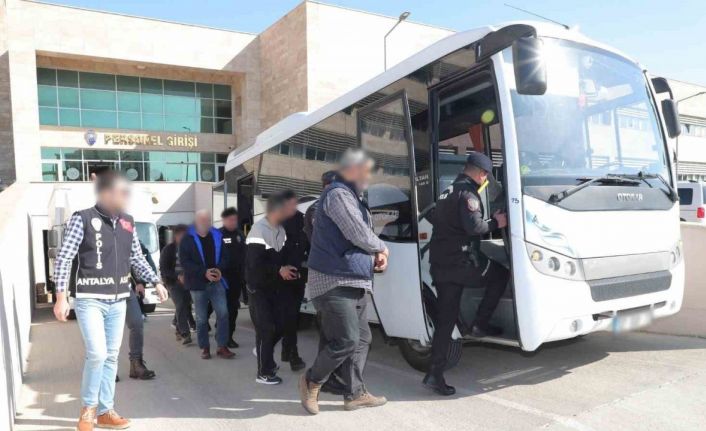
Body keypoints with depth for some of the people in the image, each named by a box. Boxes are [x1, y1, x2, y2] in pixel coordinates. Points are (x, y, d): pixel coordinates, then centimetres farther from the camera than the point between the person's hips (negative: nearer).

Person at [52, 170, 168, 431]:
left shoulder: (127, 223, 6)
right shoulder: (82, 219, -9)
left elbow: (137, 259, 15)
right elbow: (64, 258, -9)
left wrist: (156, 282, 8)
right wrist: (61, 297, -12)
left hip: (118, 301, 5)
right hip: (90, 300, -5)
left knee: (111, 356, 9)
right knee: (97, 353, -11)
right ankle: (88, 407, 14)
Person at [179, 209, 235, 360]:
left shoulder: (216, 236, 8)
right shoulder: (187, 239, -4)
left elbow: (224, 256, 9)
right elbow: (184, 262, -11)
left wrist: (219, 269, -12)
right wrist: (204, 272, -20)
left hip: (216, 281, 3)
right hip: (198, 283, -3)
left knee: (223, 313, -5)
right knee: (201, 318, 5)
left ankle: (222, 347, 2)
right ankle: (205, 348, 18)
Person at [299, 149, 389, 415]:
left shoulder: (352, 197, 19)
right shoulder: (338, 194, -14)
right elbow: (358, 234, -22)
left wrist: (376, 255, 2)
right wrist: (381, 248, -3)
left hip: (354, 283, 10)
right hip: (335, 283, -10)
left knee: (362, 339, 11)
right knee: (346, 340, -9)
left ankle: (355, 393, 21)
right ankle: (311, 381, 13)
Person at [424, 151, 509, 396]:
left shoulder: (447, 192, 22)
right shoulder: (468, 193, -9)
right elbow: (473, 226, -21)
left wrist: (490, 220, 31)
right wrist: (495, 223, -4)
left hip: (439, 265, 8)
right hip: (461, 263, -8)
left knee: (445, 320, 9)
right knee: (500, 275, 18)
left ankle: (435, 374, 6)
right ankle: (480, 325, 14)